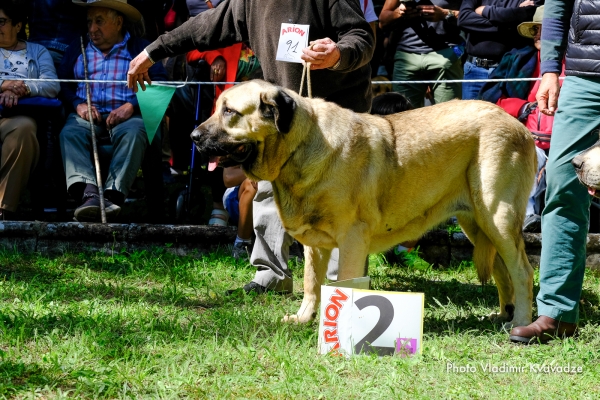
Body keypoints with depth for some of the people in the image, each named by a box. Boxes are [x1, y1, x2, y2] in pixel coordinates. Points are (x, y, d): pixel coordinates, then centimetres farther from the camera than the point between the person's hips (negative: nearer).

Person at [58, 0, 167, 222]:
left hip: (127, 115, -2)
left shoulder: (142, 49, 13)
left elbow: (159, 84, -1)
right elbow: (62, 83, 13)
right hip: (87, 114, 2)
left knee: (134, 133, -36)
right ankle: (89, 193, -52)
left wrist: (132, 106, -16)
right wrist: (78, 104, -8)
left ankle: (113, 194, -51)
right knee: (70, 133, -32)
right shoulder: (77, 50, 25)